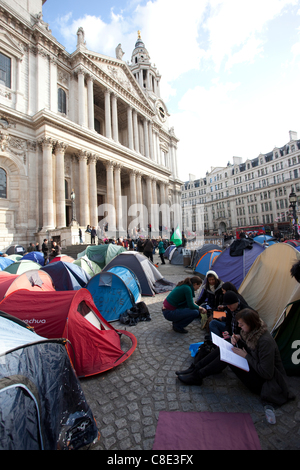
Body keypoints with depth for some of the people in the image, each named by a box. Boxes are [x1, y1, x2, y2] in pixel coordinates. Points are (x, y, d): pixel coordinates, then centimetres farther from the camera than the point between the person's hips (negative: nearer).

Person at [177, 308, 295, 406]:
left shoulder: (265, 341, -31)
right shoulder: (252, 332, -7)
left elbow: (266, 373, -27)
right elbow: (248, 347, 9)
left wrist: (246, 356, -22)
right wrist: (238, 339, -11)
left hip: (263, 382, -8)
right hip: (254, 368, 8)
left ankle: (198, 377, -8)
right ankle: (196, 369, 1)